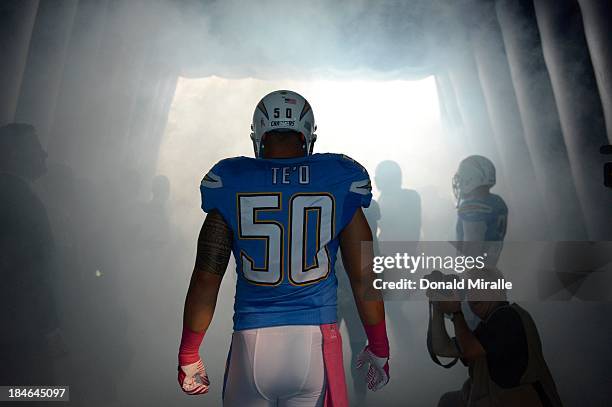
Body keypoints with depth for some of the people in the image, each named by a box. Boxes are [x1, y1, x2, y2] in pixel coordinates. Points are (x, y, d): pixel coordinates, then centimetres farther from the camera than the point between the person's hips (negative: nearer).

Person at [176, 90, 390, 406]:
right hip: (316, 342, 0)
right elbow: (364, 277, 1)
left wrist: (188, 356, 11)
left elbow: (206, 277, -2)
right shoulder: (339, 184, -2)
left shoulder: (231, 185, -3)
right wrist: (378, 348, 14)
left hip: (252, 343, 0)